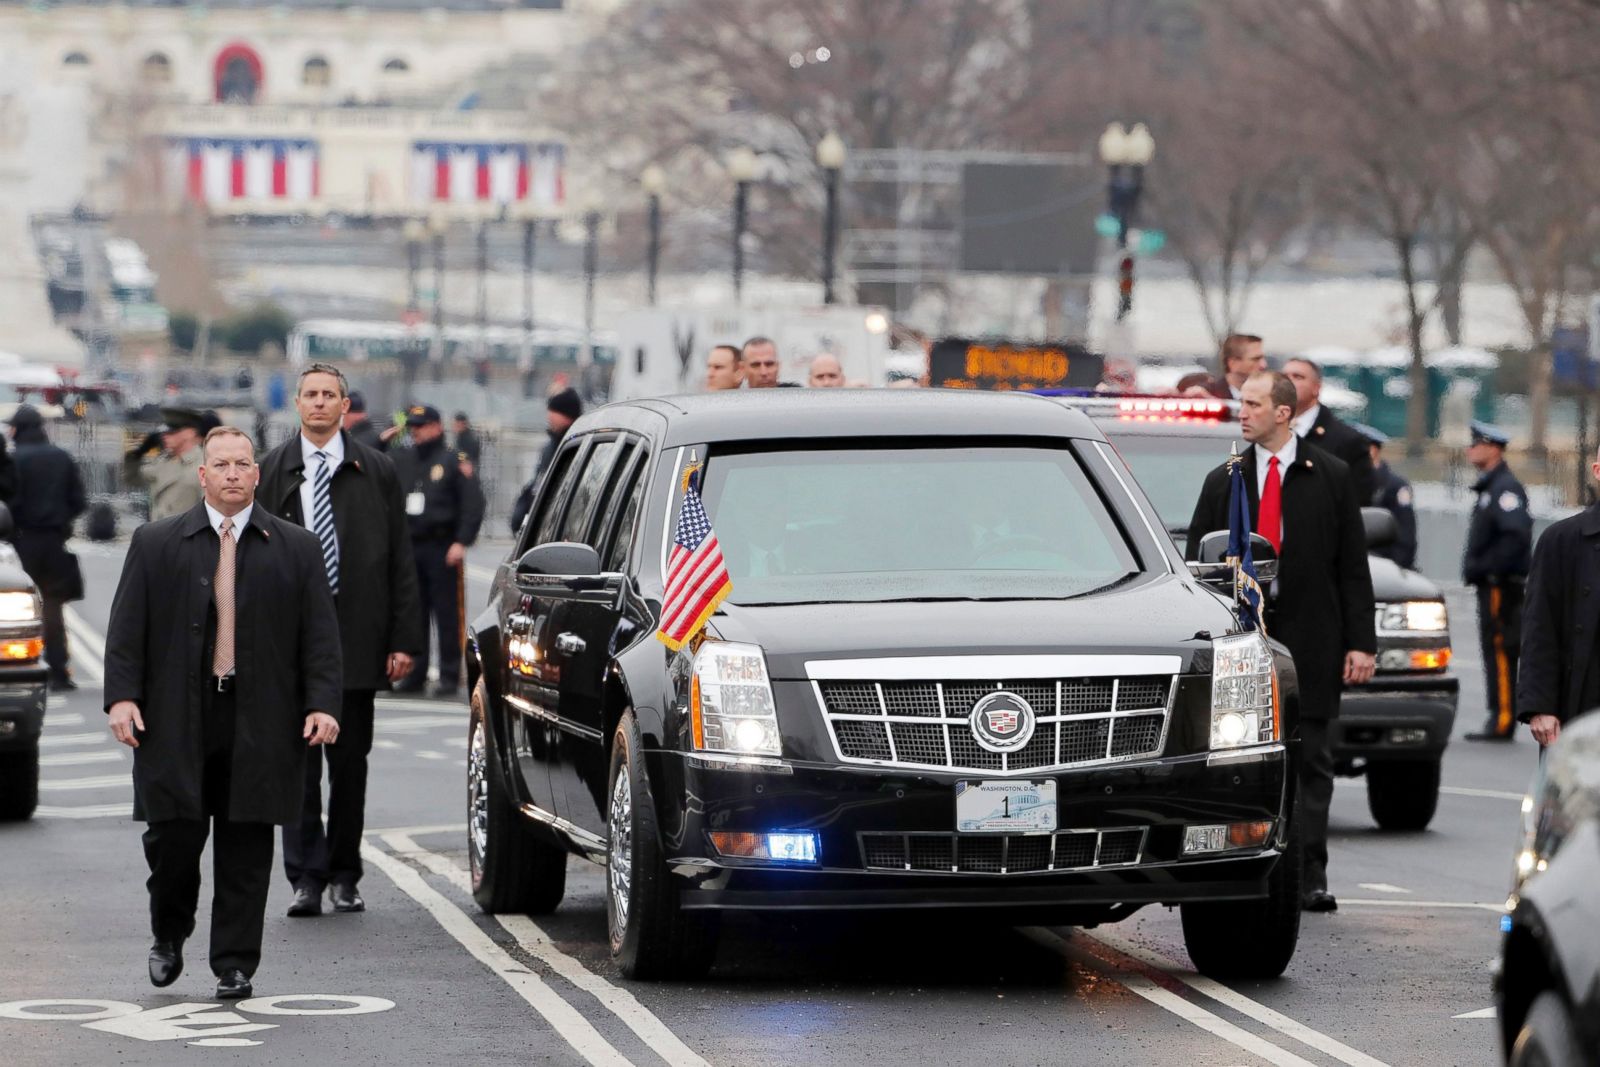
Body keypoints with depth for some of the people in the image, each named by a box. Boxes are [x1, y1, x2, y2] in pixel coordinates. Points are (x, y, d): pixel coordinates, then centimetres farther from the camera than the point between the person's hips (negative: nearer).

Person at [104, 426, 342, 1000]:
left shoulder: (296, 549, 9)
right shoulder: (155, 544, 8)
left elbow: (320, 635, 7)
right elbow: (127, 628, 5)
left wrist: (322, 705, -4)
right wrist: (122, 696, -7)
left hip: (259, 726, 0)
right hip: (175, 719, 0)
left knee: (246, 850, 1)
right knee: (174, 835, -3)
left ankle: (235, 966, 8)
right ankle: (169, 936, 23)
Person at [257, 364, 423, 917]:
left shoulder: (376, 472, 6)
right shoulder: (271, 472, 6)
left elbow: (401, 560, 6)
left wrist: (404, 639, -1)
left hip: (357, 638, 1)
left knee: (350, 761, 6)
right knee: (299, 760, -4)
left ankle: (344, 877, 14)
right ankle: (307, 878, -3)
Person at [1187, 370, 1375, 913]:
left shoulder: (1330, 477, 5)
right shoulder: (1223, 482, 10)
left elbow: (1353, 565, 4)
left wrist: (1360, 642, -3)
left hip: (1310, 639, -2)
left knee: (1310, 761, 0)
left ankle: (1310, 878, 1)